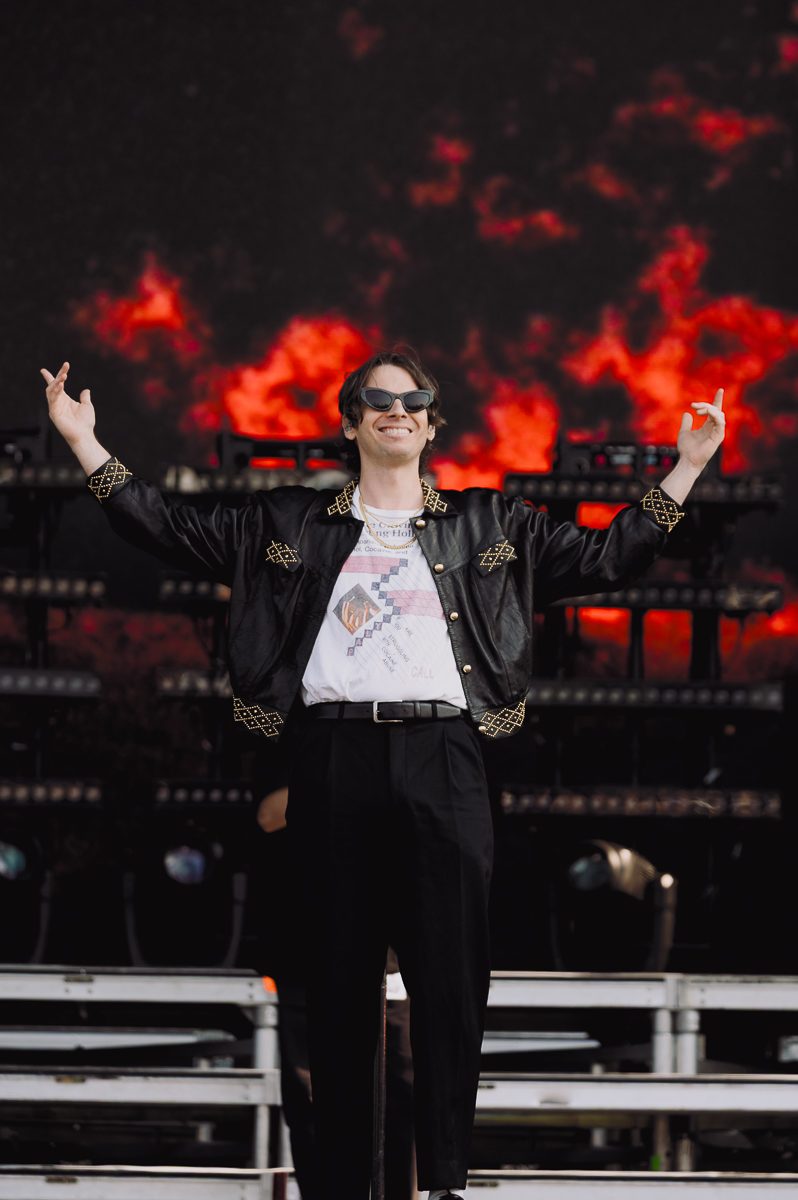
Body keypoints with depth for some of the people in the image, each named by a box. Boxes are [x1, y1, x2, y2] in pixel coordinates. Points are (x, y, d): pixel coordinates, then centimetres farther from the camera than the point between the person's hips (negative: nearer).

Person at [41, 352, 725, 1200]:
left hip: (441, 761, 0)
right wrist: (85, 443, 5)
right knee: (340, 977, 2)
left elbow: (602, 559, 12)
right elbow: (172, 532, 12)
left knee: (451, 974, -4)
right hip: (333, 760, 0)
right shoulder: (291, 524, 14)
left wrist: (687, 468, 5)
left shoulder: (485, 525, 15)